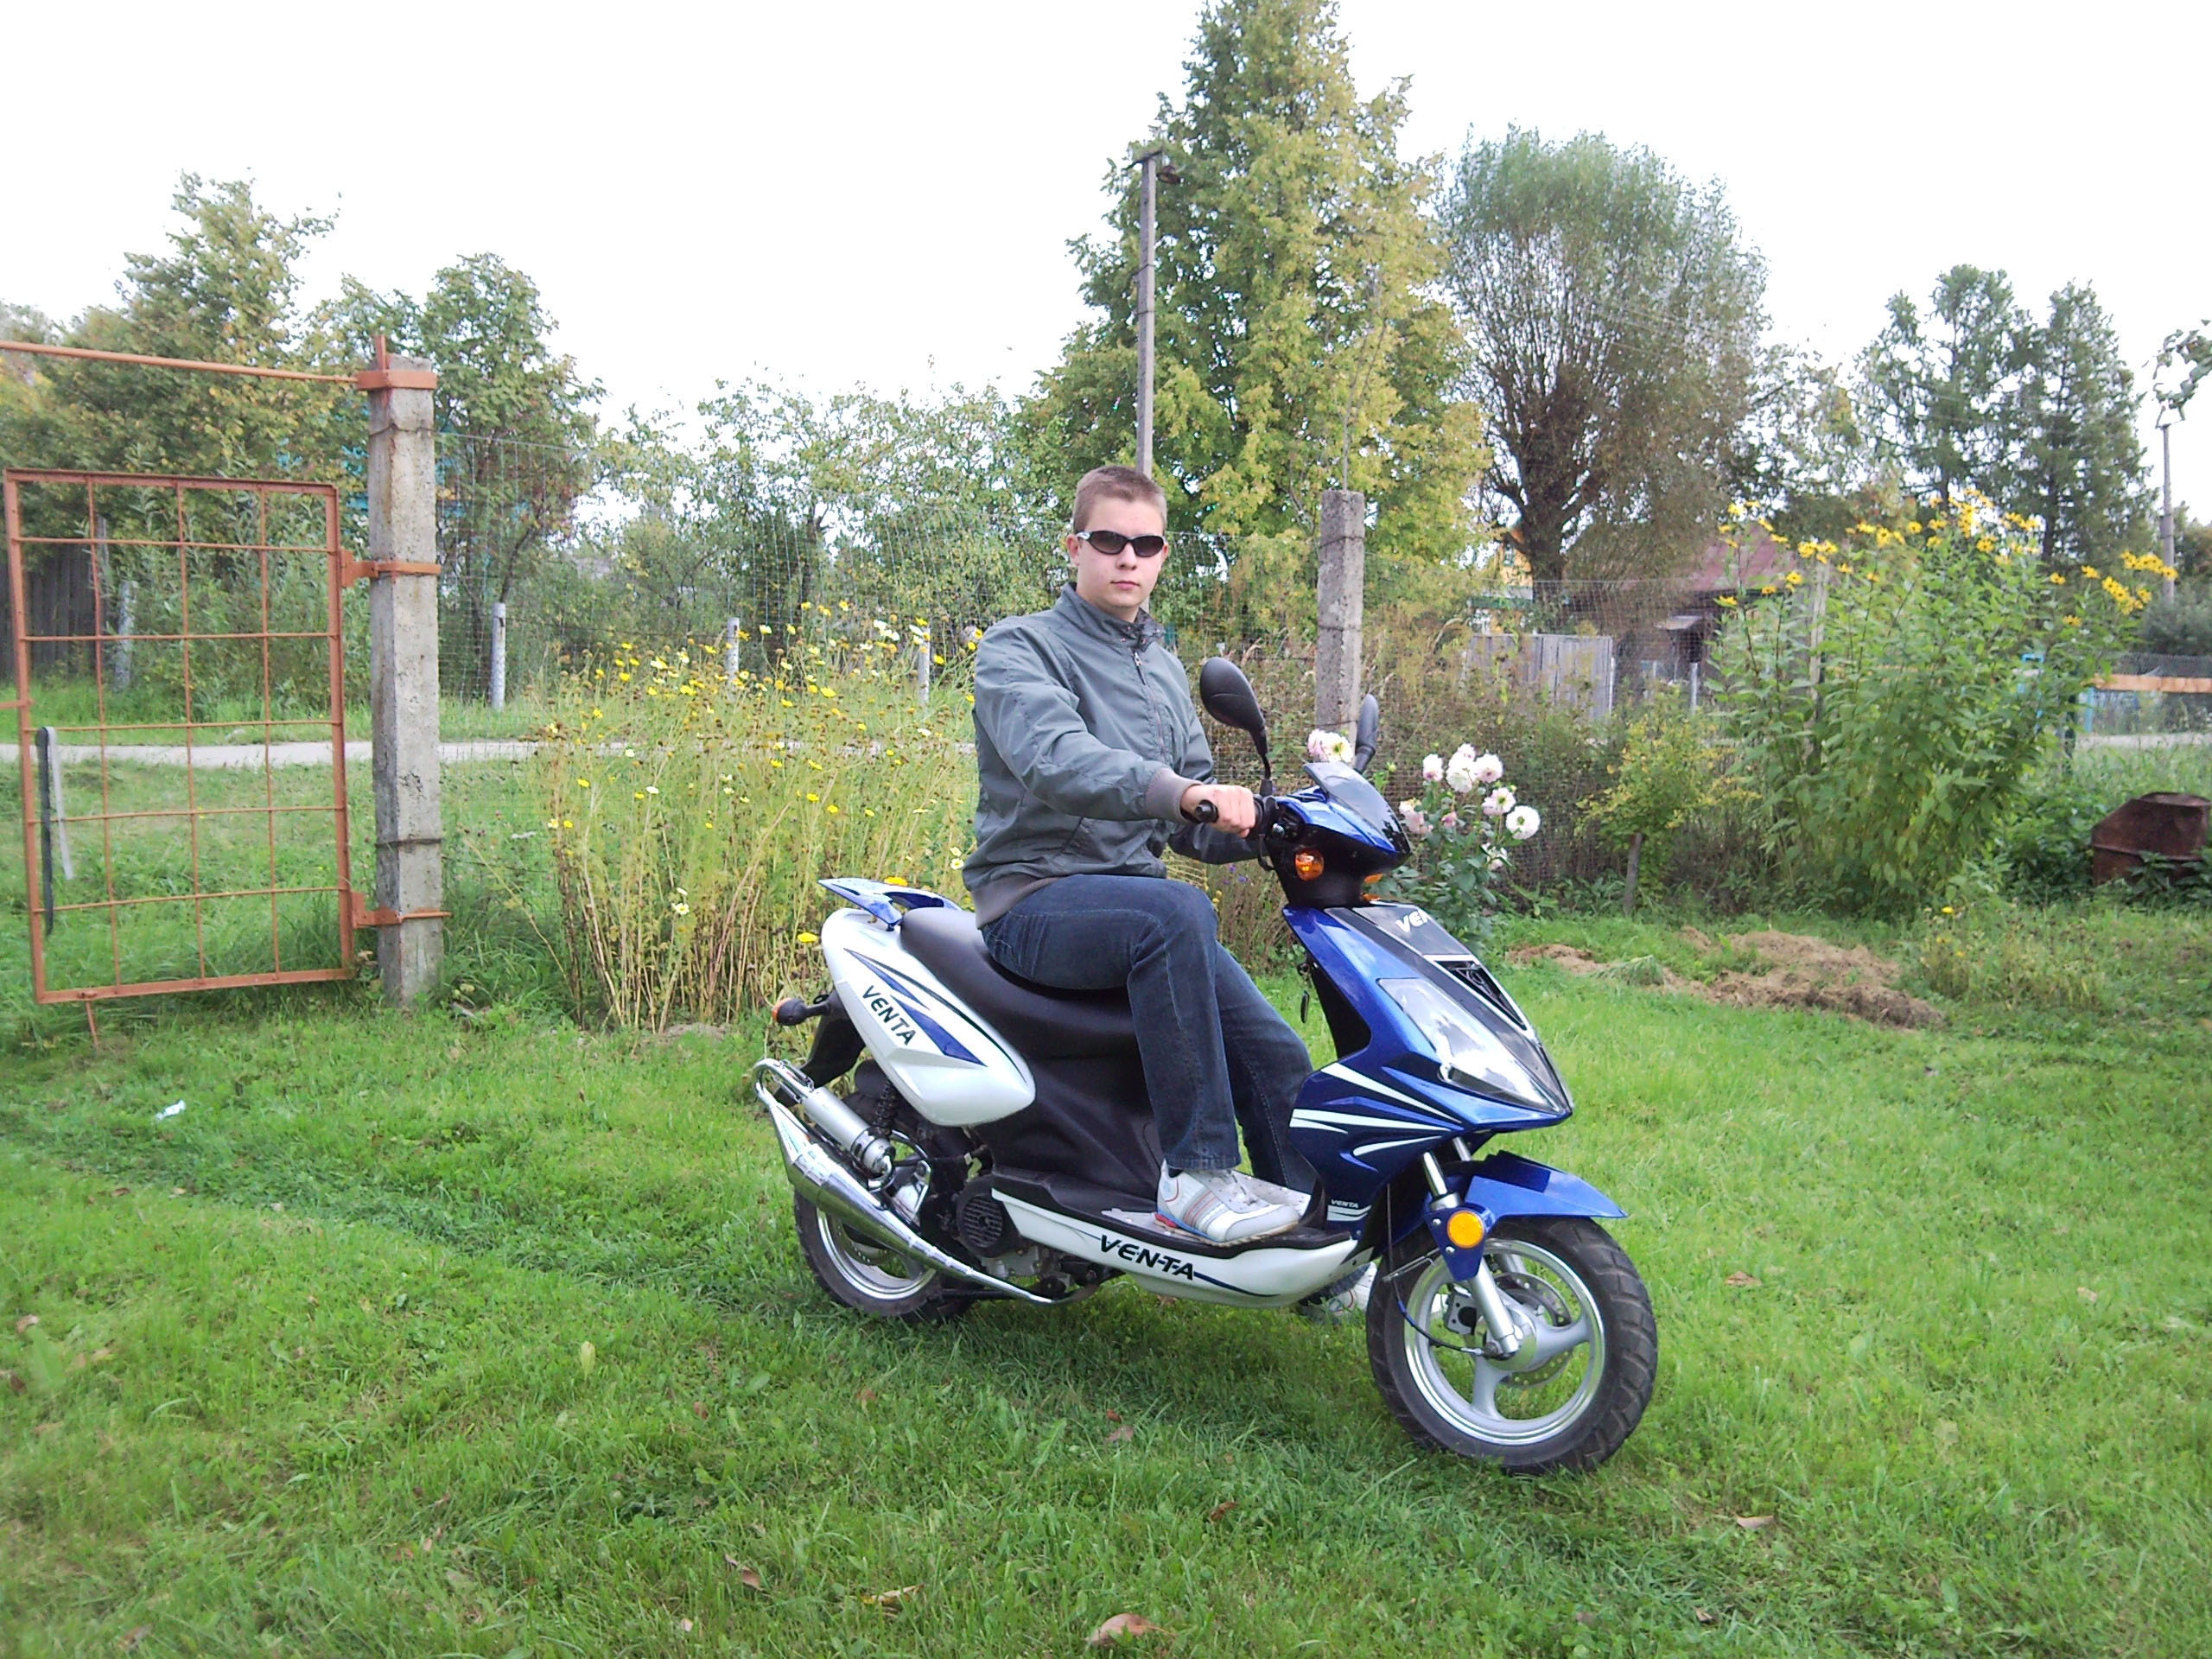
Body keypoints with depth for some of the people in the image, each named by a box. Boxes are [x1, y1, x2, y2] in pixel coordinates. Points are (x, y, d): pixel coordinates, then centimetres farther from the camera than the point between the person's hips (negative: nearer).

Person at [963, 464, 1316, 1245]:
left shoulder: (1164, 667, 19)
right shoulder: (1019, 647, -2)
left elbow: (1192, 825, 17)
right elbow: (1054, 758, -25)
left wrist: (1262, 828, -4)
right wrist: (1181, 790, -40)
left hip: (1138, 897, 7)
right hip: (1036, 901, -6)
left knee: (1276, 1056, -7)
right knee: (1176, 912, -36)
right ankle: (1194, 1172, -30)